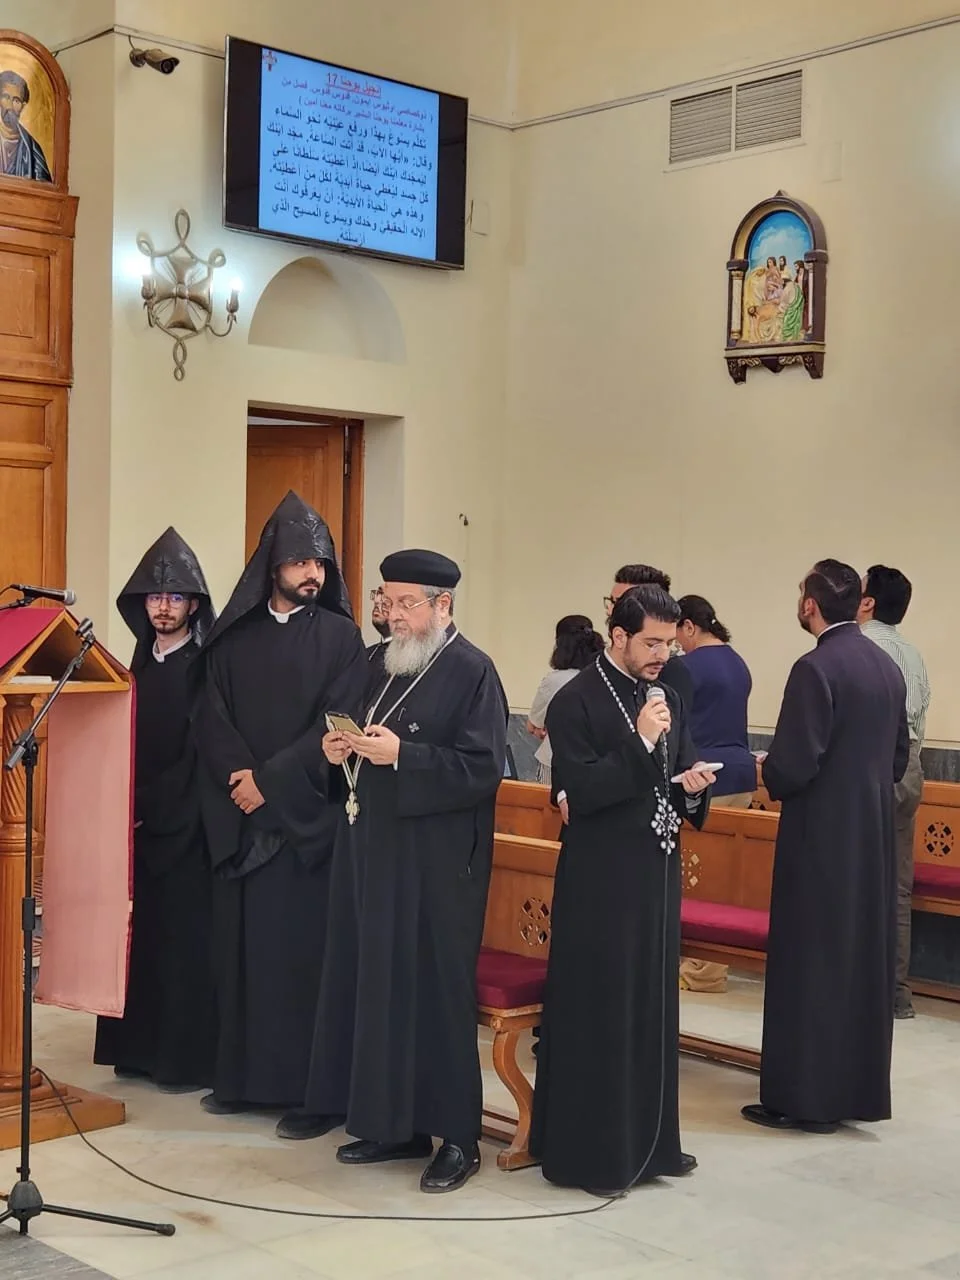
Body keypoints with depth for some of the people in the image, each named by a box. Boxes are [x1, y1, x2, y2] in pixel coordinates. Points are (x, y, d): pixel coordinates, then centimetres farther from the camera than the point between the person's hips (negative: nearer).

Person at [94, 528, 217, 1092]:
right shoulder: (139, 667, 13)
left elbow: (200, 754, -12)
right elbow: (125, 747, 14)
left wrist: (149, 807, -15)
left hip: (184, 825, -6)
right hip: (138, 823, 6)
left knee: (183, 937, -2)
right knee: (141, 935, 7)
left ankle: (188, 1057, 4)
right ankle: (140, 1049, 15)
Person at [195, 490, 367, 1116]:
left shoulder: (340, 636, 2)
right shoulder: (234, 634, 10)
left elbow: (336, 726, -6)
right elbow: (212, 715, 4)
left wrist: (271, 781, -12)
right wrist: (238, 774, -12)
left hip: (307, 816, -3)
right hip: (239, 814, 3)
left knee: (301, 944, -3)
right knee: (240, 941, 5)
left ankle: (309, 1085, 4)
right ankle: (241, 1074, 14)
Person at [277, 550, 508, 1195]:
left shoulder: (472, 671, -9)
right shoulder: (383, 664, 14)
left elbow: (483, 768, -16)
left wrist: (400, 754, -22)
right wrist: (342, 750, 0)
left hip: (434, 862, -8)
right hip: (372, 848, 8)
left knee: (436, 990, -3)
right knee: (377, 985, 10)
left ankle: (458, 1136, 7)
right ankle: (394, 1123, 20)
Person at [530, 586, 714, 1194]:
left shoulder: (668, 699, 10)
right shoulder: (576, 702, -11)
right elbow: (581, 791, -18)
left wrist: (693, 786, -6)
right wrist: (640, 742, -23)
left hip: (659, 874, 7)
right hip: (601, 881, -7)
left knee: (654, 1010, 13)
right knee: (598, 1015, 0)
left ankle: (648, 1140, 25)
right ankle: (590, 1150, 11)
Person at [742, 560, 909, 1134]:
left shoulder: (816, 669, -17)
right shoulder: (888, 667, 7)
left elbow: (793, 764, -20)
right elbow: (899, 756, 13)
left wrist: (770, 778, 0)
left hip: (822, 835, -7)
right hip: (875, 834, 7)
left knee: (810, 962, 1)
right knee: (865, 961, 13)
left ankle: (807, 1096, 6)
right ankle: (862, 1089, 22)